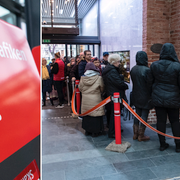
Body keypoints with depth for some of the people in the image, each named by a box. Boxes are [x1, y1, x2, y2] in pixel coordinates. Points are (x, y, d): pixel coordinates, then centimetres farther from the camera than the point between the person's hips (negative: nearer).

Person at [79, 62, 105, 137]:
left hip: (85, 100, 3)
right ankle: (95, 131, 14)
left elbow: (80, 88, 9)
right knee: (95, 115, 6)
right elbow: (102, 89, 0)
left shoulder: (83, 78, -3)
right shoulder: (99, 78, -12)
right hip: (95, 100, -3)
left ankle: (87, 130, 26)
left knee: (86, 115, 15)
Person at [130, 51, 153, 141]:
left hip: (135, 96, 7)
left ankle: (135, 134, 24)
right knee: (144, 115, 6)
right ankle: (141, 135, 16)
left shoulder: (133, 69, 1)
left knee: (137, 114, 17)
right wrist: (151, 96, -5)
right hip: (145, 97, -6)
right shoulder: (146, 70, -20)